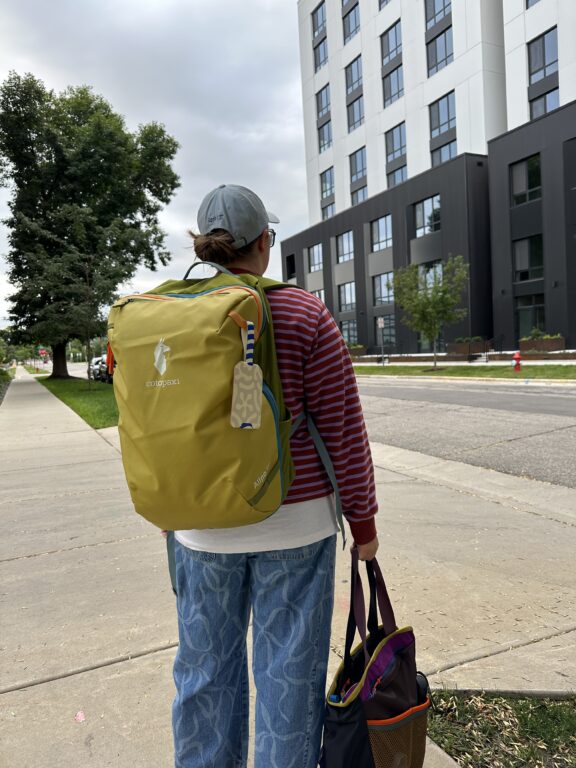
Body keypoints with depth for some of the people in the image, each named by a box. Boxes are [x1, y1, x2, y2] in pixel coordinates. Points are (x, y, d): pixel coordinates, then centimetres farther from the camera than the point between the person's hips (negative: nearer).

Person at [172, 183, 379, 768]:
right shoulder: (304, 315, -10)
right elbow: (343, 428, -8)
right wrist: (362, 519, 3)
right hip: (294, 521, -3)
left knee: (204, 667, 19)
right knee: (287, 670, 13)